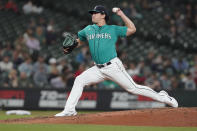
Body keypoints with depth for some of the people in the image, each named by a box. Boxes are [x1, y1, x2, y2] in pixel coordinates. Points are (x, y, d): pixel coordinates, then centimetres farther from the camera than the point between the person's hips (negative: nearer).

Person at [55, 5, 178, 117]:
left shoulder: (113, 29, 5)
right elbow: (79, 41, 28)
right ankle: (69, 110, -6)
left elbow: (132, 29, 1)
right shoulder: (88, 30, 15)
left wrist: (121, 14, -3)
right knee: (79, 80, -8)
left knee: (133, 88, -7)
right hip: (98, 69, 5)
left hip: (113, 66, -4)